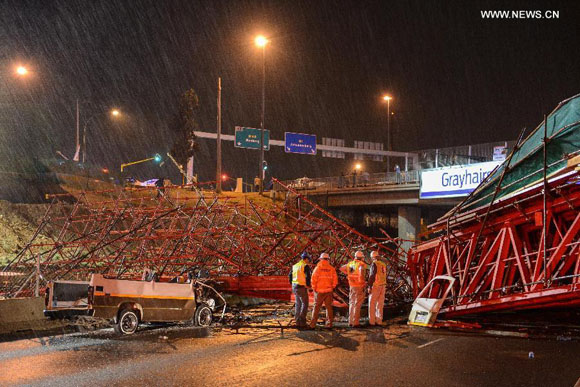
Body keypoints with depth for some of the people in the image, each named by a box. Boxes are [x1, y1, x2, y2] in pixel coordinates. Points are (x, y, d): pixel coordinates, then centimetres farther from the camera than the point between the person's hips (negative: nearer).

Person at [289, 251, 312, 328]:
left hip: (295, 287, 7)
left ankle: (297, 322, 15)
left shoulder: (295, 266, 12)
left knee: (298, 304, 14)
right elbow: (308, 277, -21)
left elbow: (290, 276, 14)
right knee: (304, 304, 0)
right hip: (302, 288, -7)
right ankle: (302, 322, -4)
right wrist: (308, 285, -7)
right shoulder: (306, 266, -11)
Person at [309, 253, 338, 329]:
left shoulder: (318, 268, -6)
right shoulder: (331, 269, -1)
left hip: (319, 291, -1)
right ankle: (329, 323, 8)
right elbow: (335, 280, -1)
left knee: (316, 307, 5)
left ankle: (313, 324, 4)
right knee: (328, 307, 10)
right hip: (328, 291, 1)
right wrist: (332, 287, 11)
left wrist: (314, 288, 2)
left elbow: (313, 279, -10)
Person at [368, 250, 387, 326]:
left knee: (372, 303, -1)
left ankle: (372, 321, -3)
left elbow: (372, 276, -16)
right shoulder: (383, 264, 11)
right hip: (383, 285, 7)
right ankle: (379, 321, 12)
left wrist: (369, 286, -14)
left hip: (375, 285, -7)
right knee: (380, 304, 11)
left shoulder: (374, 264, -12)